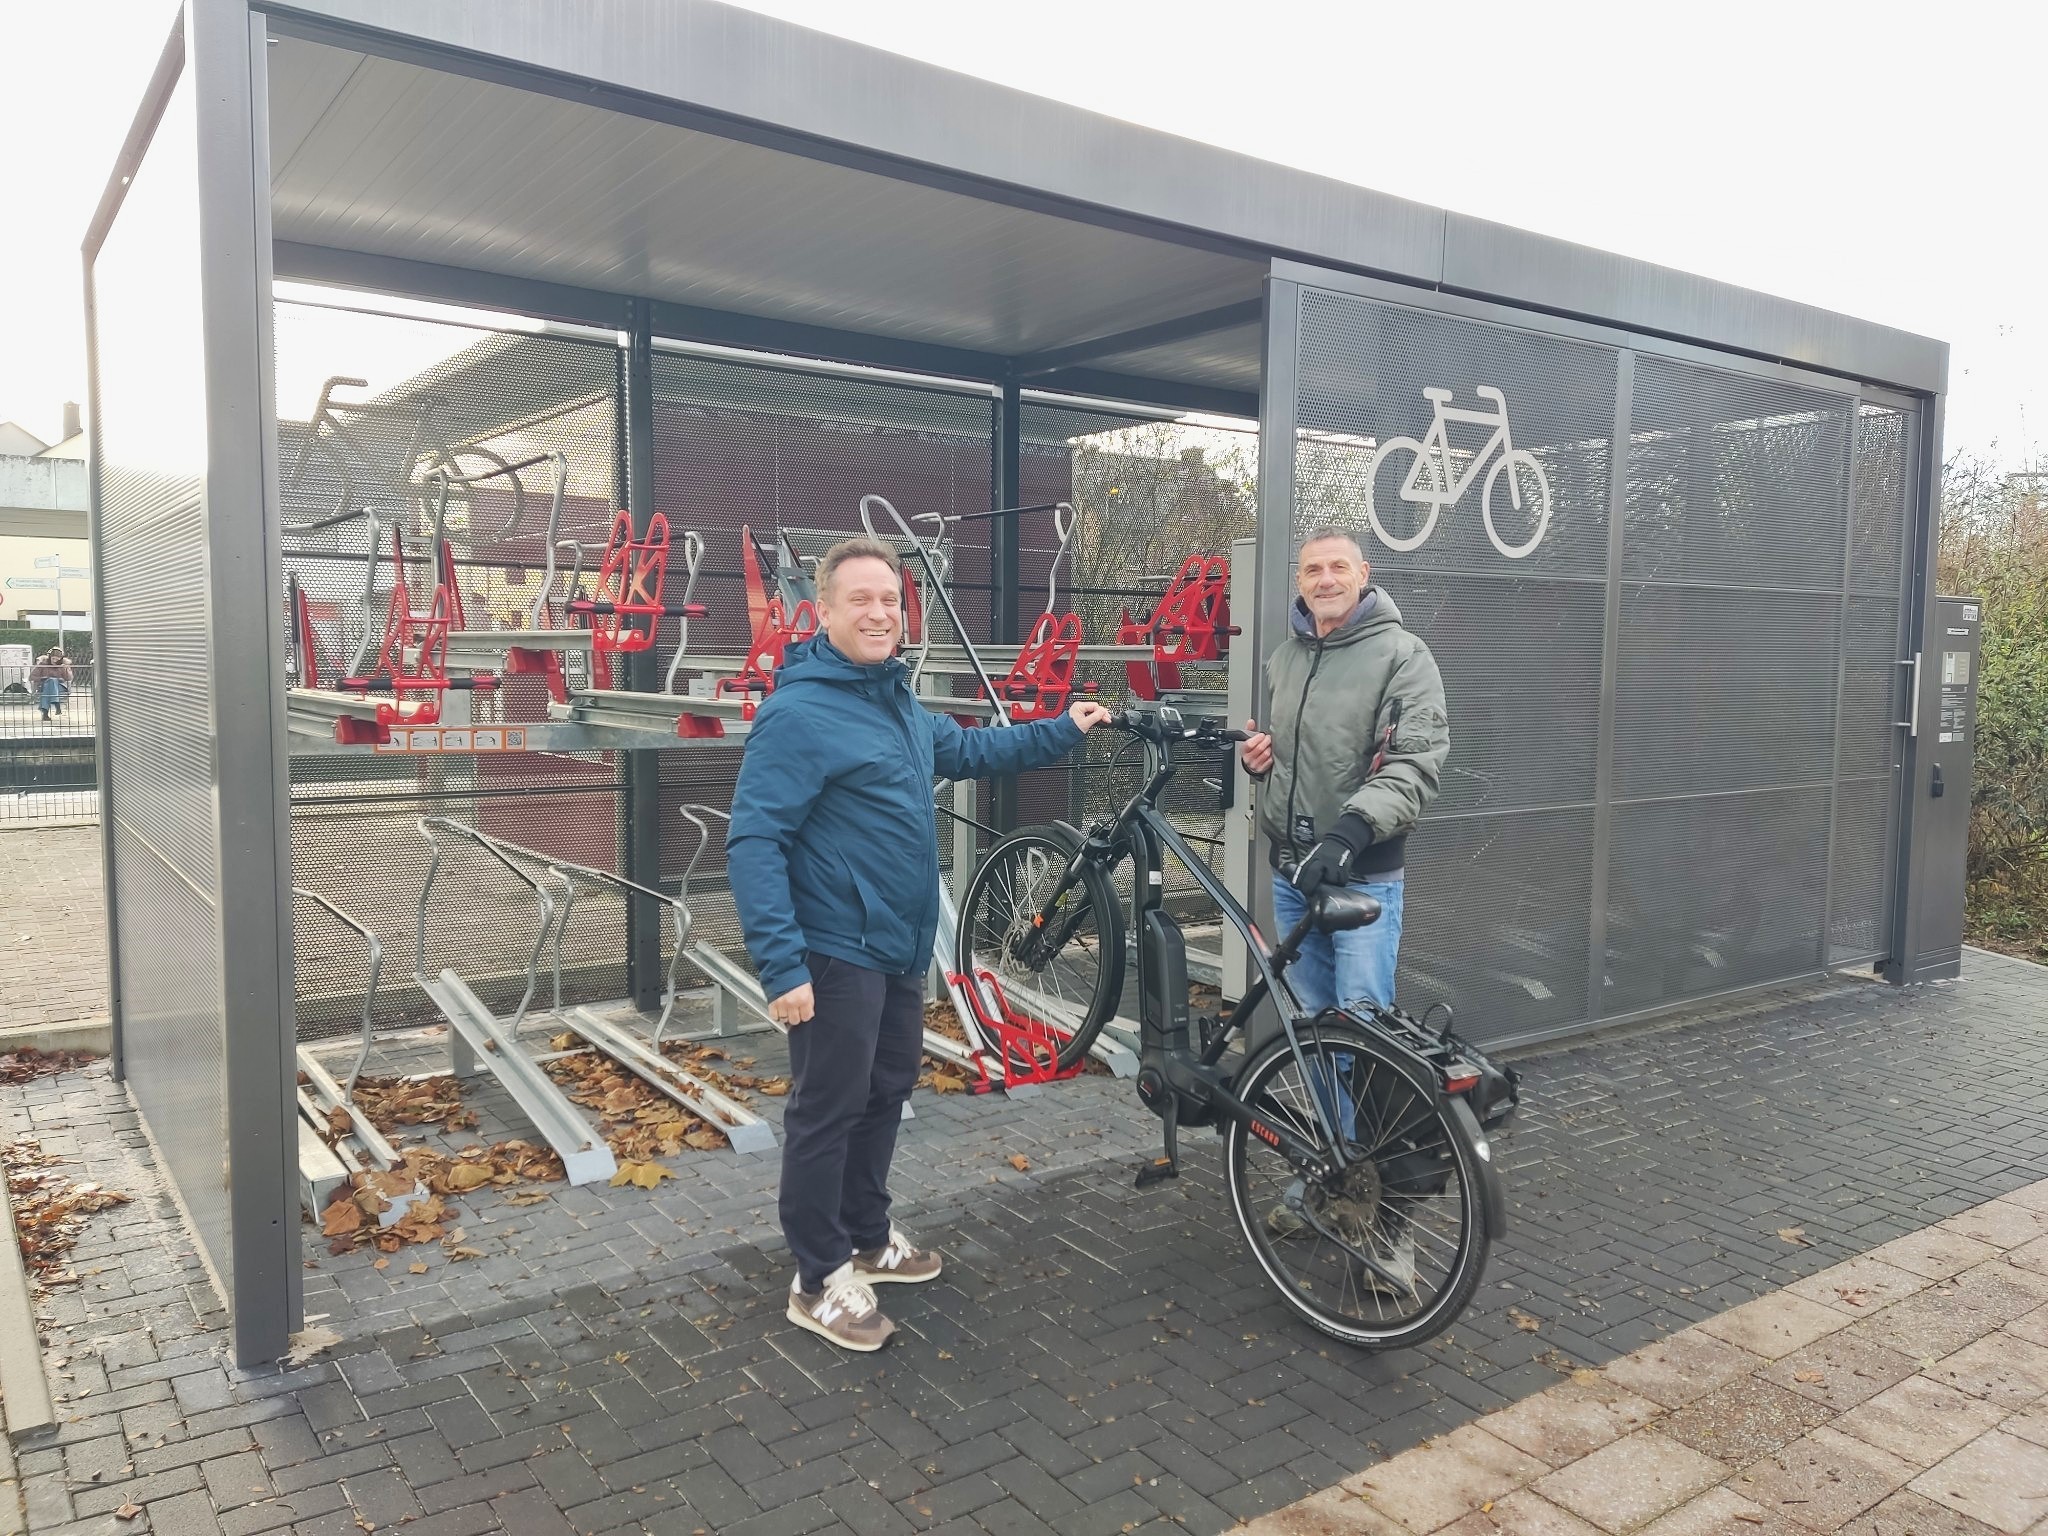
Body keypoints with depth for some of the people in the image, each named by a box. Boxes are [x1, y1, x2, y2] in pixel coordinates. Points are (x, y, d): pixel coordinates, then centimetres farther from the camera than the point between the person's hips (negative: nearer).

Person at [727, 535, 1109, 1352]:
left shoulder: (897, 703, 10)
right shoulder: (798, 713, -19)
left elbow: (969, 749, 28)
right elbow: (753, 843, -22)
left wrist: (1062, 731, 25)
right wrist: (781, 964, -26)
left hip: (900, 946, 9)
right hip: (836, 953, -9)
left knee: (886, 1091, 19)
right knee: (829, 1110, 3)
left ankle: (869, 1236, 37)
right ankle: (820, 1279, 18)